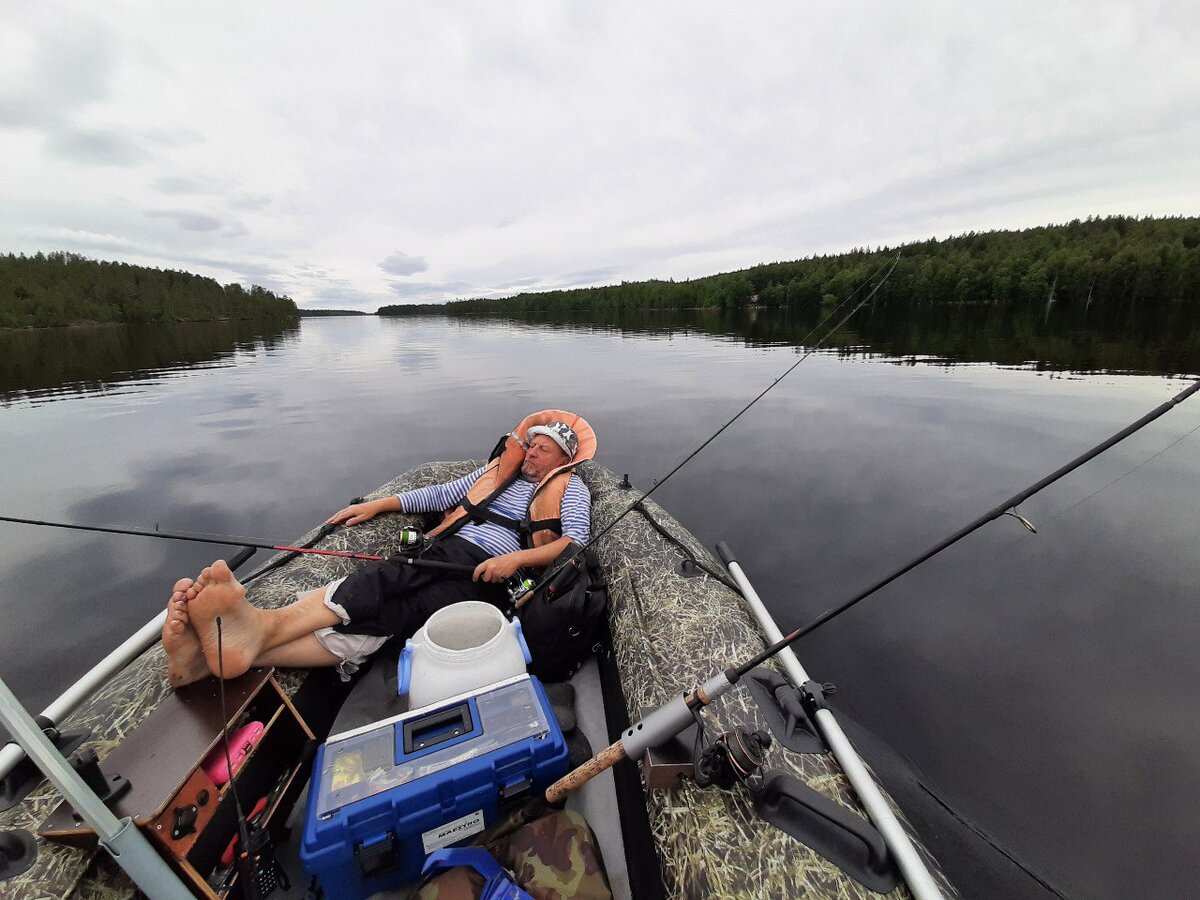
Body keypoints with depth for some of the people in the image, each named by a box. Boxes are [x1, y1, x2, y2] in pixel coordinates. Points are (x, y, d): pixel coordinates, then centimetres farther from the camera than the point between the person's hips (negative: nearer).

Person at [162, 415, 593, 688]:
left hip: (483, 573, -5)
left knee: (383, 612, -29)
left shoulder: (570, 488, 12)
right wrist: (380, 504, 21)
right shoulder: (501, 468, 28)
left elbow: (576, 541, -5)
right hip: (442, 550, 5)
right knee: (371, 586, -24)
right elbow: (444, 493, 30)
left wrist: (516, 558, -19)